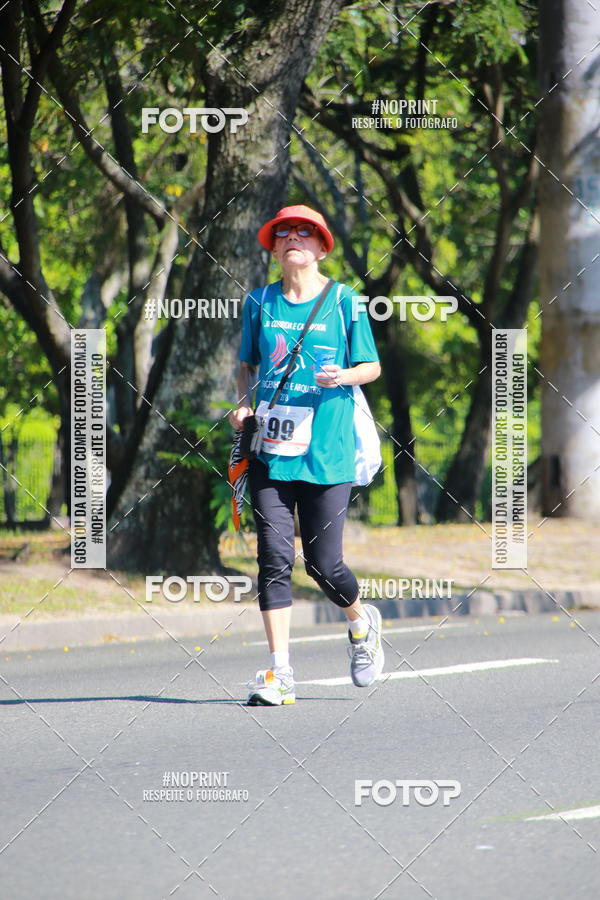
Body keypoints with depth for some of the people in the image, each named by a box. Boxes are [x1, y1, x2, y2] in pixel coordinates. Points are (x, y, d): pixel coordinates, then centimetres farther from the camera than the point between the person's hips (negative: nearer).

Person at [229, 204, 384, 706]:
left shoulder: (343, 301, 3)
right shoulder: (260, 303, 10)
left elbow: (372, 367, 7)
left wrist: (344, 376, -14)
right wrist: (243, 403, 1)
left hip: (327, 450, -2)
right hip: (271, 449, 2)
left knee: (323, 562, -2)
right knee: (275, 557, -6)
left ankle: (361, 621, 31)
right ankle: (280, 674, -4)